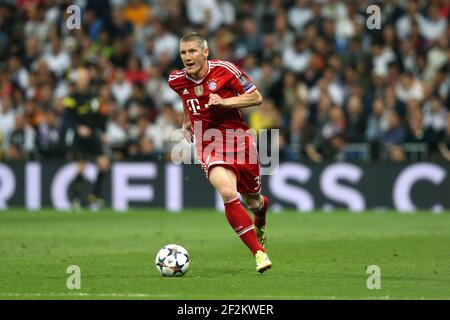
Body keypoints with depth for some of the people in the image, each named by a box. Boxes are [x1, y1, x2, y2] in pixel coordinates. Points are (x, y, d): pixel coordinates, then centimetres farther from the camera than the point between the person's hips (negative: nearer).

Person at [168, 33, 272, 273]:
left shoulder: (224, 70, -11)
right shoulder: (177, 81, 0)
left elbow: (256, 97, -7)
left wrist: (225, 101, -19)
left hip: (239, 140, 0)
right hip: (209, 144, 1)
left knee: (253, 201, 12)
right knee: (228, 194, -26)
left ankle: (262, 206, 54)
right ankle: (259, 253, -20)